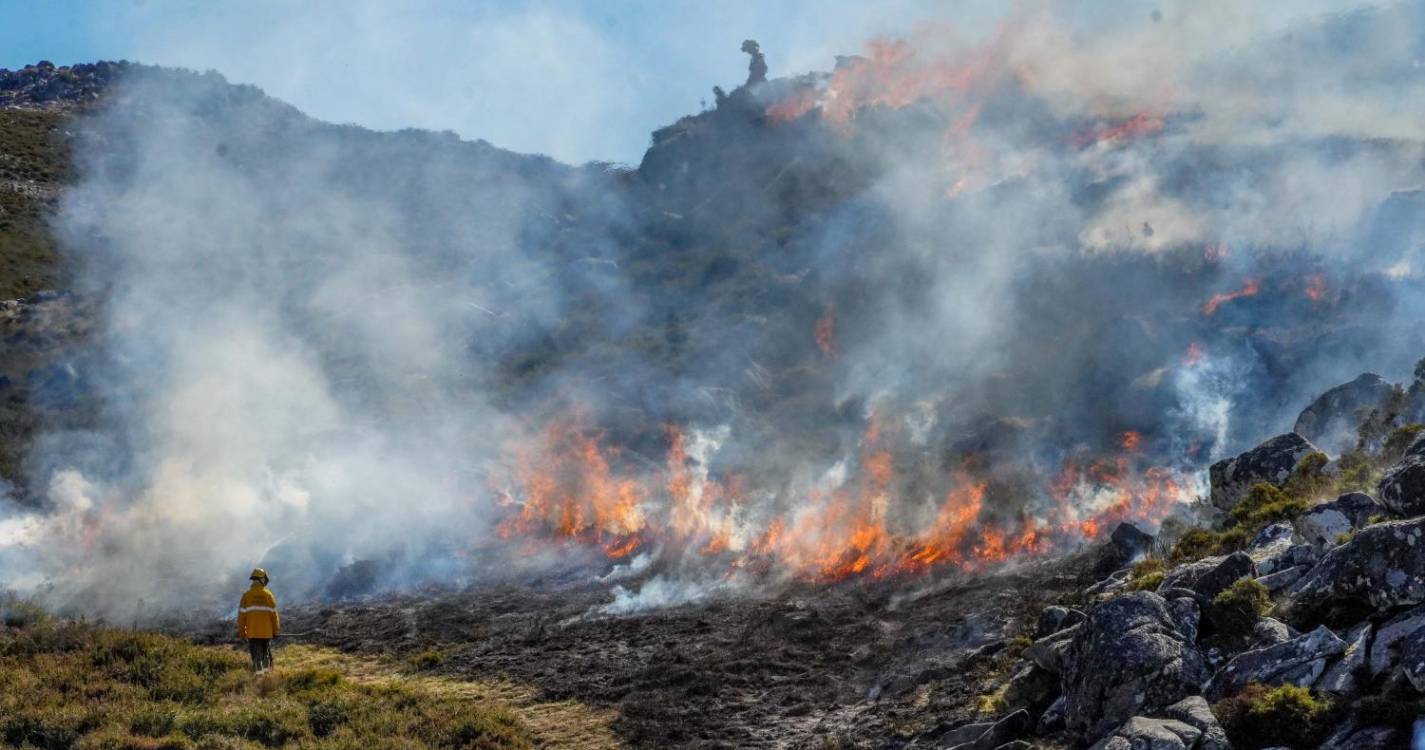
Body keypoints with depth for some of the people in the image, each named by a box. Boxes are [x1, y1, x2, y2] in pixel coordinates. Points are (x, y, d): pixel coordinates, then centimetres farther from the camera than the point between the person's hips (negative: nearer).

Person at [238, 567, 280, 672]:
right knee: (266, 653, 15)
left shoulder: (246, 595, -3)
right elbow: (274, 613, -2)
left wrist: (241, 631, 5)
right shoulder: (268, 595, -3)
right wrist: (276, 630, 7)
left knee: (256, 656, 2)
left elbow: (242, 614, -3)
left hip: (252, 632, 0)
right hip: (267, 632, 0)